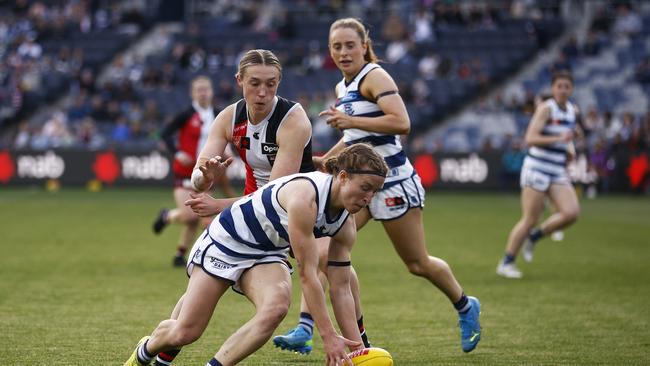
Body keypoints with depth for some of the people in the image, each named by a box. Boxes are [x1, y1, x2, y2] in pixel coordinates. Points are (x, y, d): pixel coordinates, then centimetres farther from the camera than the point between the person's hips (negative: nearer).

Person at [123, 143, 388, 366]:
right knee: (183, 333, -4)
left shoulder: (345, 227, -10)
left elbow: (340, 288, -4)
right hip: (226, 241, -6)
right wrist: (328, 336, -32)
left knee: (276, 307, -29)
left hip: (267, 256, 6)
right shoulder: (305, 194, -34)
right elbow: (307, 274, -33)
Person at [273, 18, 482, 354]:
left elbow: (401, 123, -28)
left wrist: (350, 120, -31)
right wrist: (327, 159, 16)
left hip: (391, 181, -7)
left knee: (417, 264, 5)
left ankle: (465, 307, 31)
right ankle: (303, 330, -15)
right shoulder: (342, 88, 13)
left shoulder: (375, 77, -13)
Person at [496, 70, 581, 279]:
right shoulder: (546, 109, -11)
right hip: (537, 168, -6)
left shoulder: (573, 111, 11)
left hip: (558, 172, 6)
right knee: (530, 219, -6)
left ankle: (534, 237, 10)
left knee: (571, 213, -14)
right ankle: (506, 263, 8)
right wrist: (558, 139, -27)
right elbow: (530, 139, -20)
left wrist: (571, 148, 10)